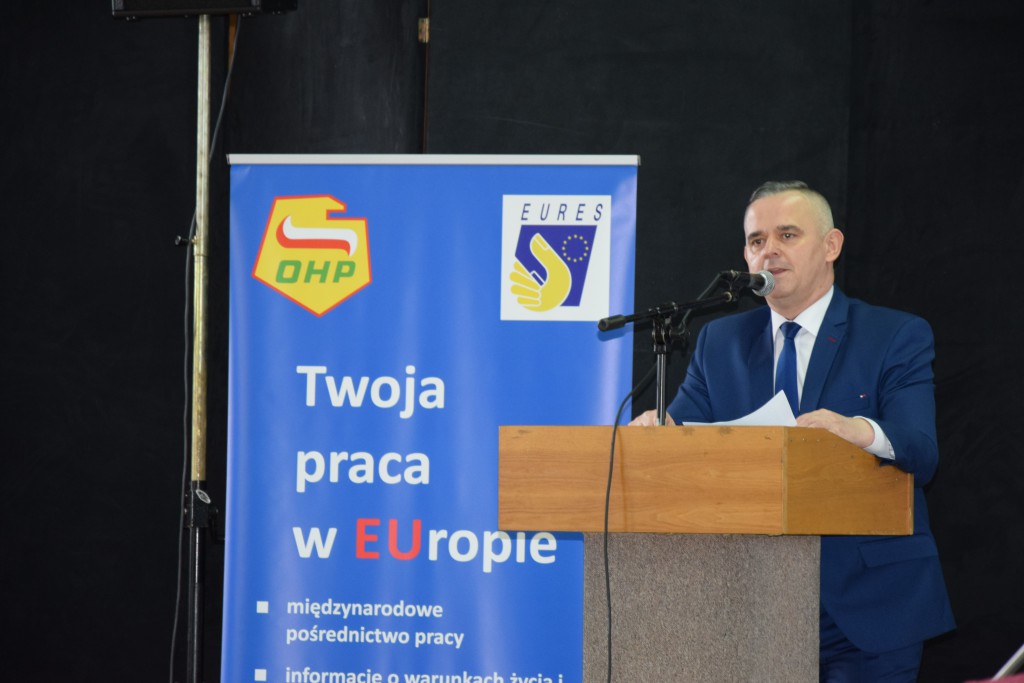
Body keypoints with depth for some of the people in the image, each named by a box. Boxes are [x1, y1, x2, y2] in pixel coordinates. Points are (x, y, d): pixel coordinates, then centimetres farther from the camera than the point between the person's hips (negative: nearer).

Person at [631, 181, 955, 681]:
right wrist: (658, 428, -23)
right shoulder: (719, 341, 13)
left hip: (866, 603, -3)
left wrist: (861, 431, -37)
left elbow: (921, 454, -15)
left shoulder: (898, 337, -1)